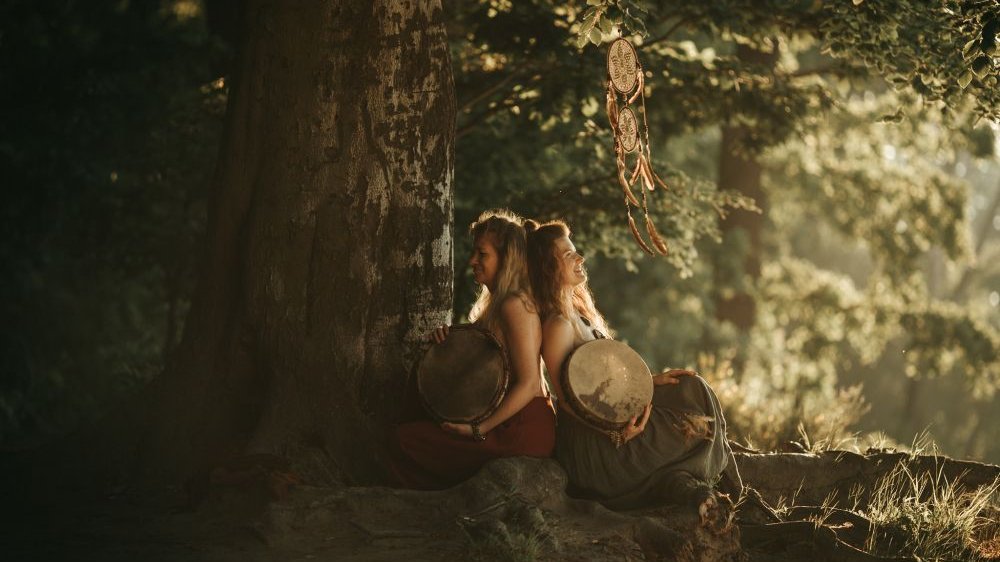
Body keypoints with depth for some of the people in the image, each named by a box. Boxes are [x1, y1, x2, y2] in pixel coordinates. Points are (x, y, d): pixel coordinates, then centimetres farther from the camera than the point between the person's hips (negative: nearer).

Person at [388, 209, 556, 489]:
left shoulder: (515, 306, -16)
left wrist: (479, 429, -20)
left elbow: (529, 384, -21)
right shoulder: (495, 303, 16)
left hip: (522, 432, -10)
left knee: (405, 438, -9)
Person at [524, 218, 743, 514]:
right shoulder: (558, 325, -20)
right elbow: (566, 399, -21)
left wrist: (650, 380, 7)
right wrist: (614, 430, -29)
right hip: (588, 442, -9)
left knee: (692, 388, 4)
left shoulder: (579, 309, 11)